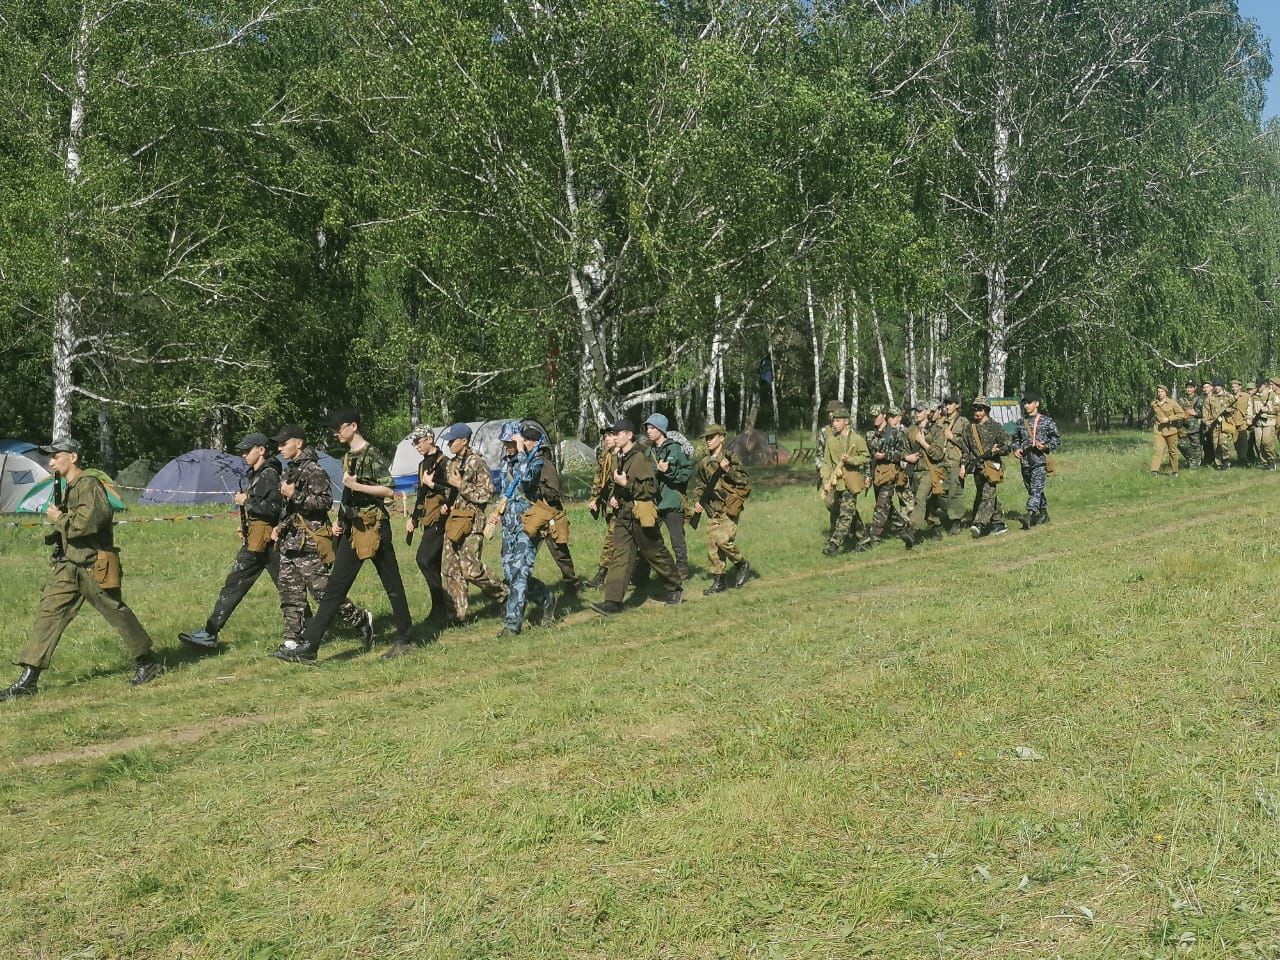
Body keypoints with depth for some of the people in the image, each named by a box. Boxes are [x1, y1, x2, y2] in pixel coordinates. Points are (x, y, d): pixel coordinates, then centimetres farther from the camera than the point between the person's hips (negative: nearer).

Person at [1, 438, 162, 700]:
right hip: (66, 566, 9)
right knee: (47, 615, 1)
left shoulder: (89, 485, -14)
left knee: (118, 614, 2)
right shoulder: (68, 487, 16)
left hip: (93, 567, -9)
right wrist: (57, 518, 6)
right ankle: (28, 679, 1)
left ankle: (147, 664, 18)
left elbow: (88, 521, -26)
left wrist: (58, 519, -13)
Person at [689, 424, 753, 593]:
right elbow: (699, 485, 24)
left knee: (724, 540, -19)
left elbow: (746, 481, -11)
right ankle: (719, 581, 13)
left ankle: (742, 565, 6)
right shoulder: (705, 463, 12)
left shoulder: (731, 458, -6)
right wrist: (696, 500, 8)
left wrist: (728, 470, -22)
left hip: (728, 509, -6)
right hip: (712, 511, 6)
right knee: (712, 546, 4)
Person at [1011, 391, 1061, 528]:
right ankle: (1043, 514, 27)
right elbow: (1016, 438, 25)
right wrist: (1016, 449, 5)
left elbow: (1057, 439, 2)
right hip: (1025, 461, 6)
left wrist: (1046, 445, -15)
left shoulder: (1046, 421, -1)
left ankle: (1029, 514, -30)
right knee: (1032, 490, 13)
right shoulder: (1021, 422, 13)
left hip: (1040, 461, -6)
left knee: (1036, 489, -18)